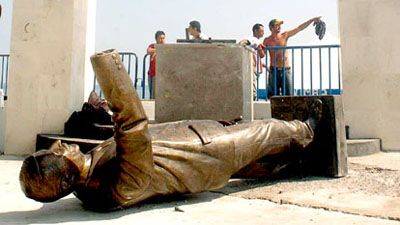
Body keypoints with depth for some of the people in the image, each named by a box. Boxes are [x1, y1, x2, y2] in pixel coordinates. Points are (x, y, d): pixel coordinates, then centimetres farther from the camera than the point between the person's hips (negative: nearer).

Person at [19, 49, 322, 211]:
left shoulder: (84, 182, -15)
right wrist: (106, 62, -49)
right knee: (268, 130, 16)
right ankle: (305, 131, 52)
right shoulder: (124, 189, -41)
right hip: (207, 151, -8)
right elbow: (132, 122, -51)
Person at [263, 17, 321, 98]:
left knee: (288, 95, -3)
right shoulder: (267, 40, 5)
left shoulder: (285, 35, 9)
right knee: (273, 95, -1)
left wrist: (312, 20, 1)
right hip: (274, 71, -1)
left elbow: (299, 28, 6)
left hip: (286, 70, 1)